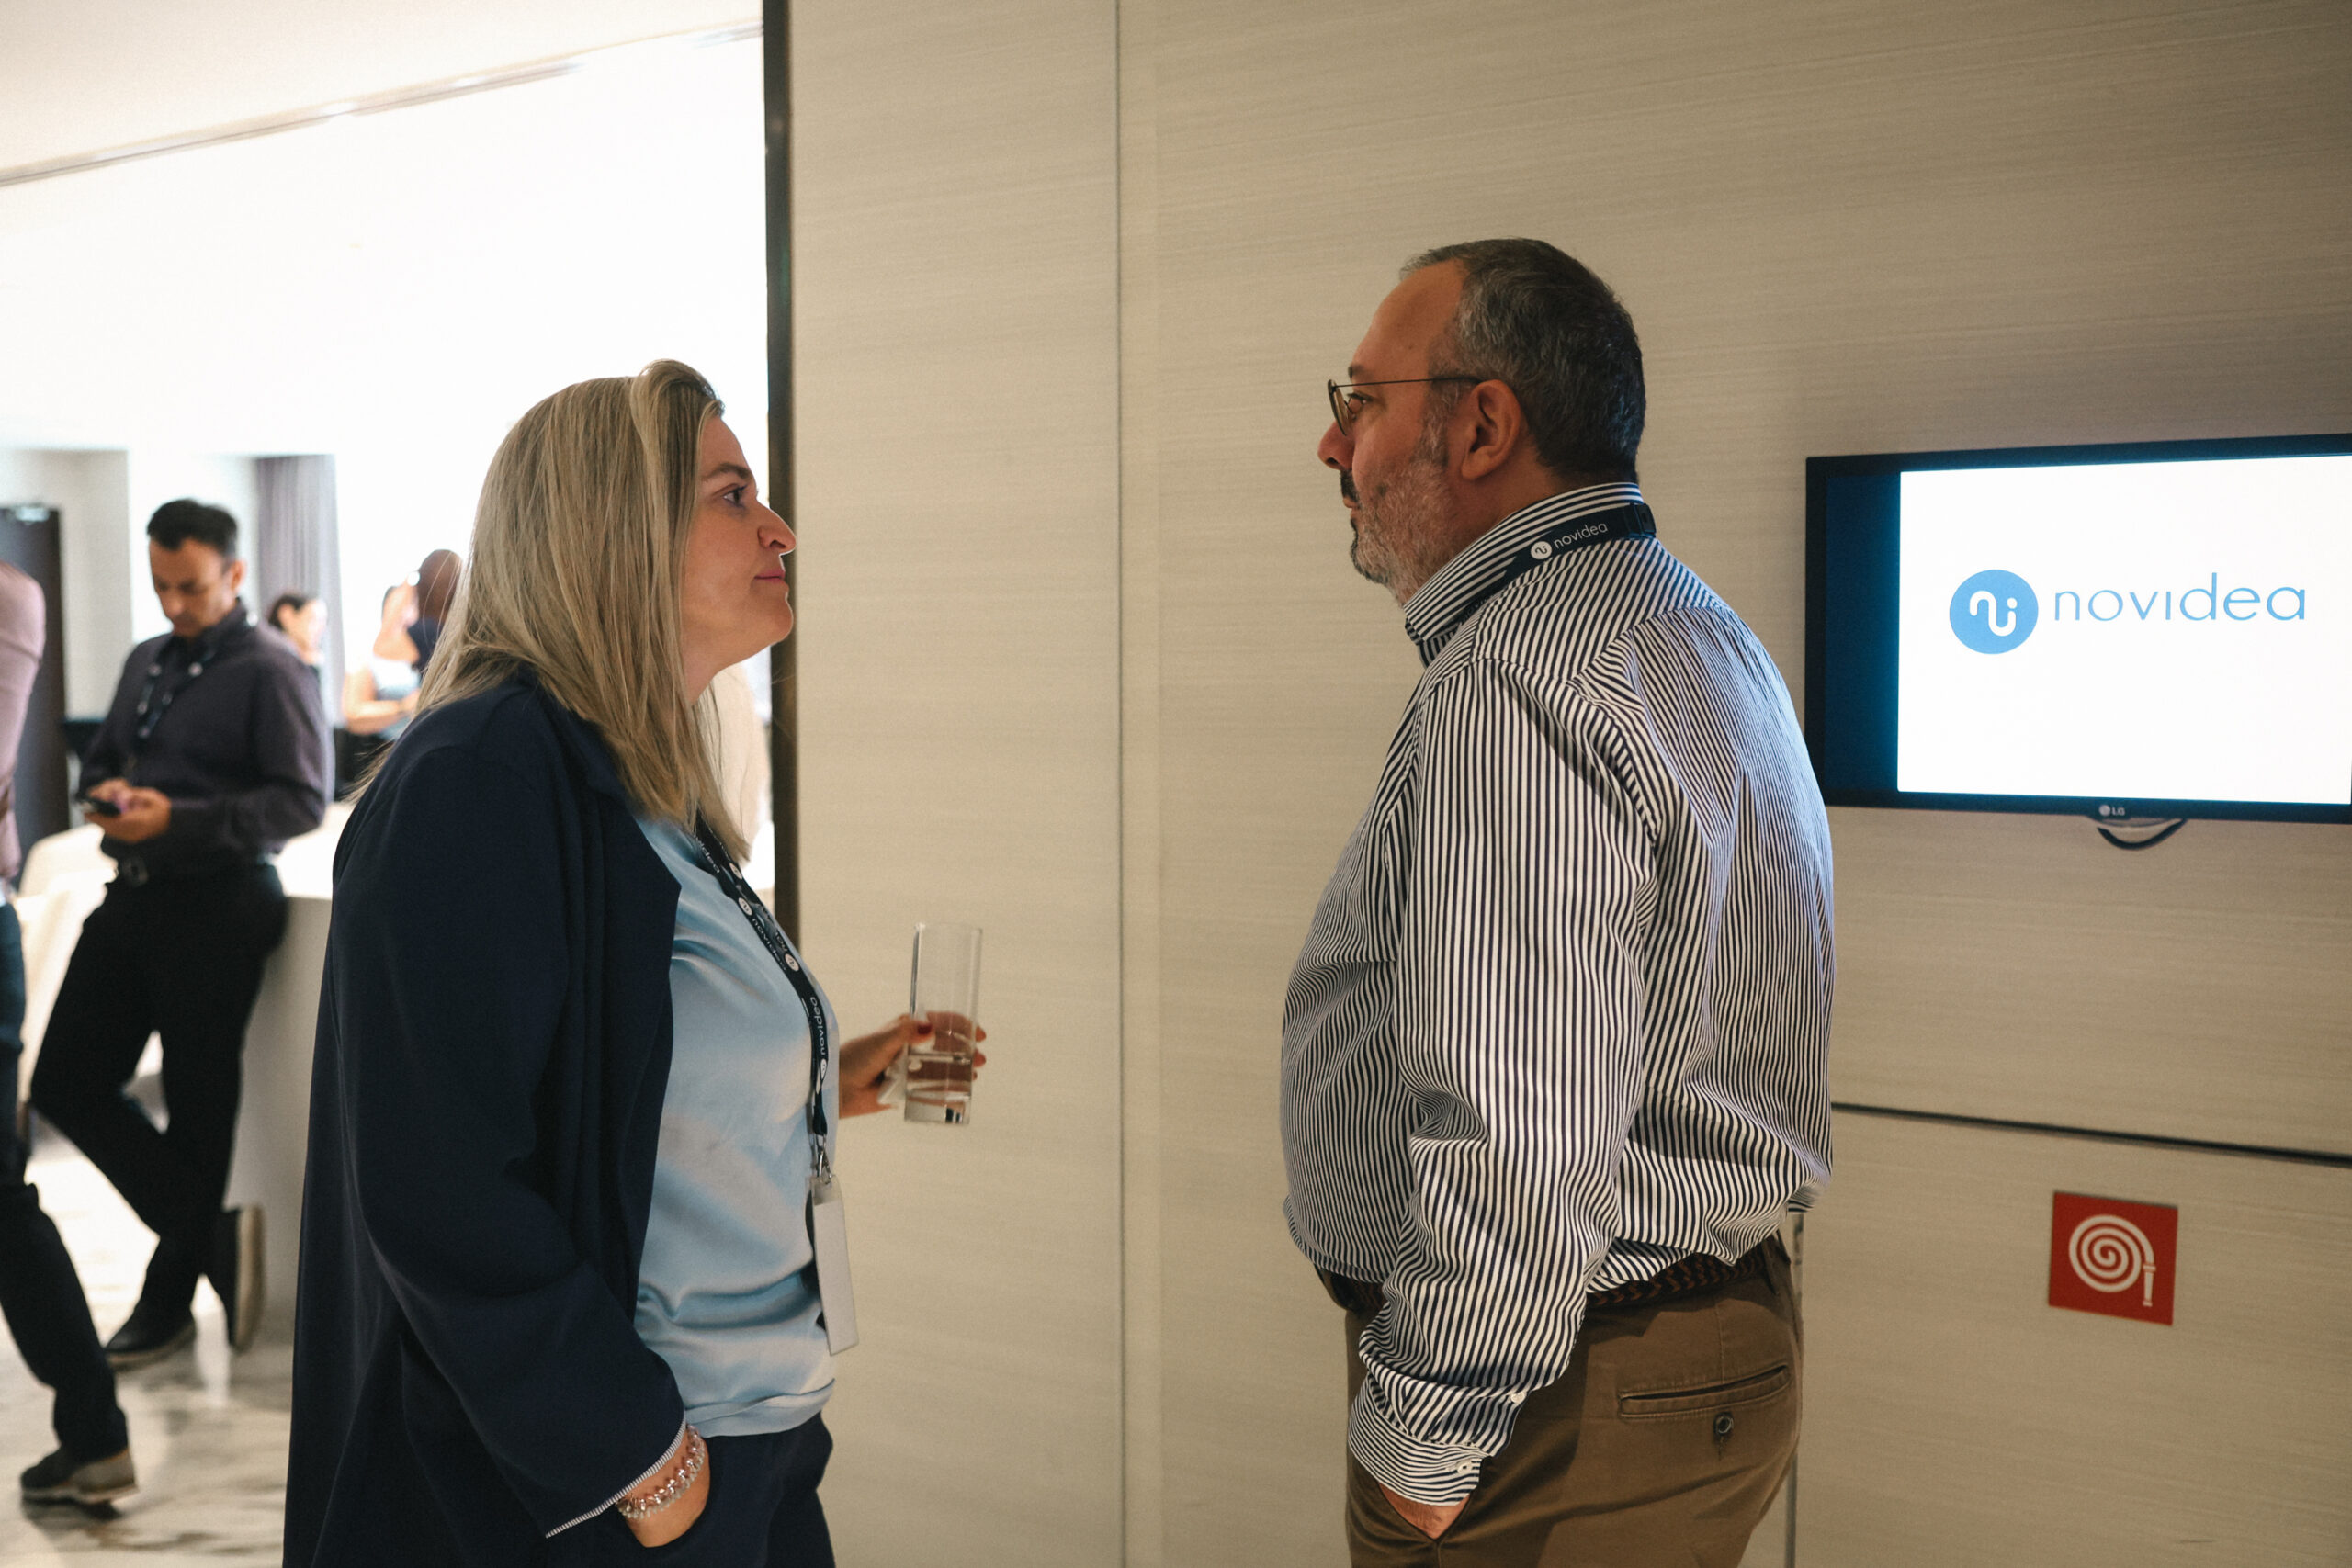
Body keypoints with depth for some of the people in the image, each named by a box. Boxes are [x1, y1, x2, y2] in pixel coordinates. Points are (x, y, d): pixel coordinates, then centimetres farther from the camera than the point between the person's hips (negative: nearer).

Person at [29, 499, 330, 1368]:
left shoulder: (271, 670, -8)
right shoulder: (147, 662, 16)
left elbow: (302, 800, -15)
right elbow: (100, 757, 25)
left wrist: (179, 819, -23)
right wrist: (106, 792, 0)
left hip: (218, 904, -8)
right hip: (135, 895, 8)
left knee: (198, 1104, 2)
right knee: (67, 1082, 6)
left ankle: (167, 1300, 18)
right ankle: (212, 1231, 17)